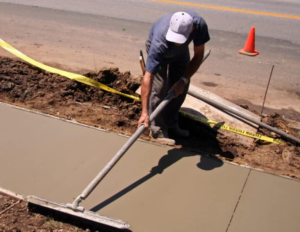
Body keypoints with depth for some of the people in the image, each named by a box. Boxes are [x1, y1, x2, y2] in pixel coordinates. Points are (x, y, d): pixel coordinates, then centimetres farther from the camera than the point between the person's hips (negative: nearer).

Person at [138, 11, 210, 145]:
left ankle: (171, 124, 21)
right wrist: (144, 112, -53)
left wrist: (183, 80, -31)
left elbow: (198, 56, -22)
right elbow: (148, 77, -48)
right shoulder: (159, 43, -47)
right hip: (160, 51, -4)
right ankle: (158, 130, -2)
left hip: (181, 51, 4)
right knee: (159, 88, -16)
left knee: (181, 88, 2)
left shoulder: (199, 25, -38)